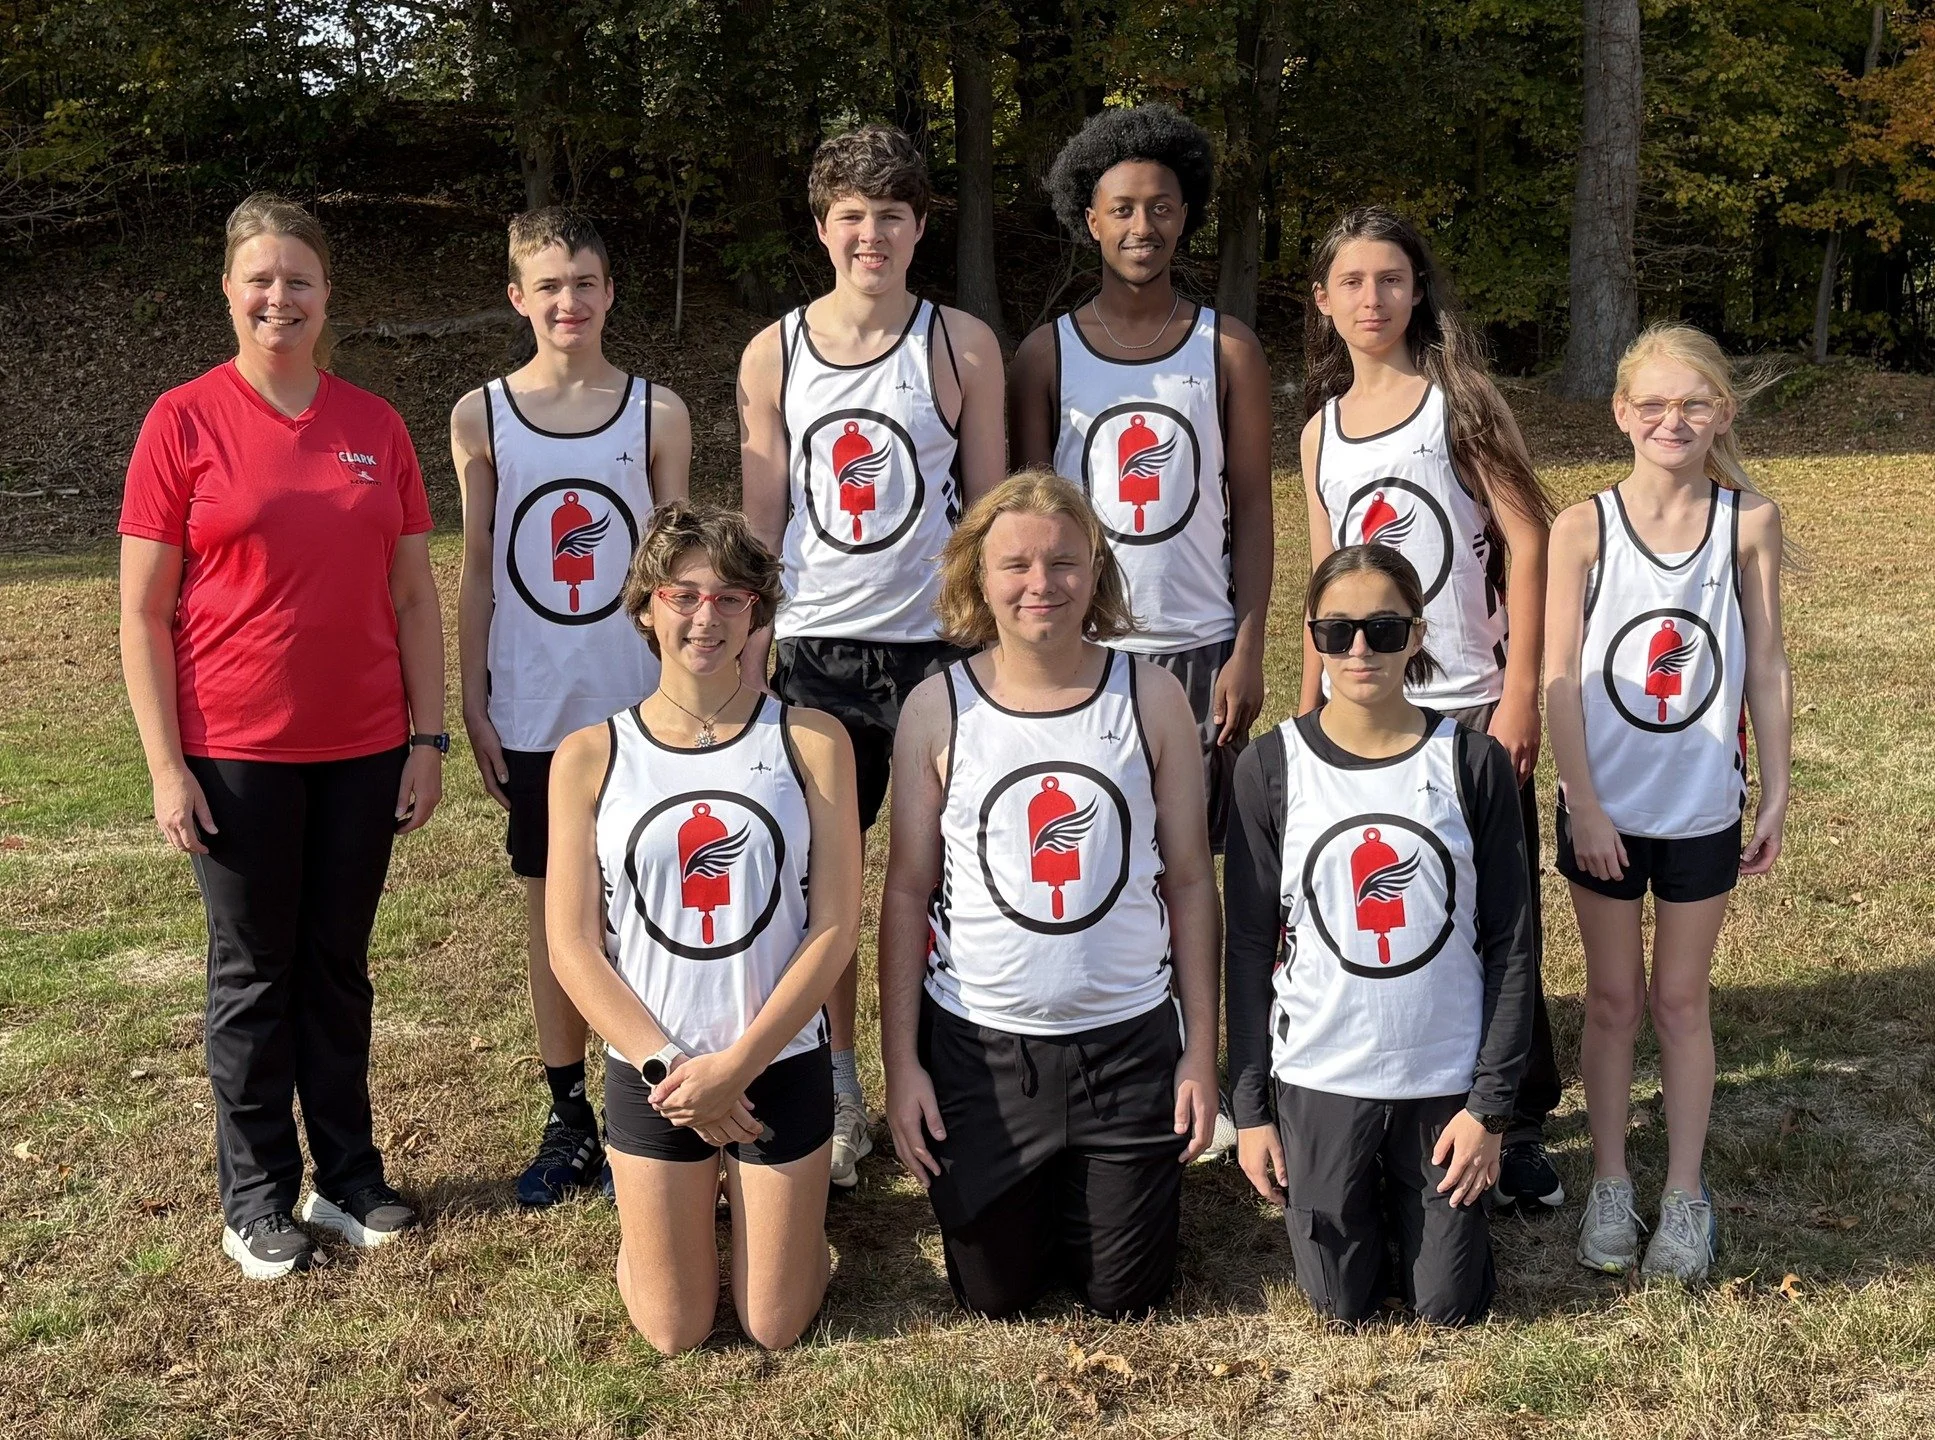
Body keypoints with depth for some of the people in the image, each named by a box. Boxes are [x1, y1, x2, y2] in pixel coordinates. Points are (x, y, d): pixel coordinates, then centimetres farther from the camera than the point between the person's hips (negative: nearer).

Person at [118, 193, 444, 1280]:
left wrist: (429, 738, 3)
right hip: (237, 753, -3)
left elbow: (414, 597, 8)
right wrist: (167, 765, -9)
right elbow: (143, 613, -5)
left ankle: (348, 1174, 26)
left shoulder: (375, 426, 4)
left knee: (340, 965, 13)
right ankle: (258, 1196, 22)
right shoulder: (184, 422, -5)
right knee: (256, 974, 8)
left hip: (363, 750, 3)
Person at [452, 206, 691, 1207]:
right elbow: (477, 572, 5)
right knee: (551, 900, 9)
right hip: (534, 712, 1)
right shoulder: (482, 417, 3)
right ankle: (569, 1117, 22)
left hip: (640, 707, -1)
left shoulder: (656, 414, 1)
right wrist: (473, 708, 2)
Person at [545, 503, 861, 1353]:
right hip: (648, 1070, 1)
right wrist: (670, 1067, -13)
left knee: (775, 1329, 10)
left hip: (783, 1064, 0)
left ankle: (786, 1204, 40)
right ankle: (695, 1193, 39)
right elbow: (572, 948, -5)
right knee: (674, 1333, 10)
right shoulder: (590, 757, -4)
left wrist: (737, 1062, -15)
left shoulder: (810, 741, -6)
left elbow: (836, 925, -8)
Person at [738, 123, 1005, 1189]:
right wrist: (749, 655, 2)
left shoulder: (961, 345, 2)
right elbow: (761, 522, 8)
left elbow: (989, 506, 4)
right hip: (813, 650, 2)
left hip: (935, 645, -1)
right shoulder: (773, 354, 6)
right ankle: (838, 1096, 24)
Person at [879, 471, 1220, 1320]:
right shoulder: (937, 709, -5)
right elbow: (908, 891, -1)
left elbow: (1190, 879, 0)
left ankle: (1082, 1192, 41)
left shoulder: (1152, 698, -4)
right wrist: (900, 1060, -3)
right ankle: (1029, 1199, 42)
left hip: (1129, 1042, 1)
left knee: (1124, 1297, 10)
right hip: (979, 1044, 0)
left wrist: (1202, 1049, -1)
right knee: (994, 1297, 10)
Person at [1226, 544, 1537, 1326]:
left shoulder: (1473, 762, -7)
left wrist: (1491, 1104, -6)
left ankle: (1412, 1195, 41)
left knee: (1450, 1305, 11)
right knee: (1342, 1302, 12)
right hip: (1319, 1077, 0)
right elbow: (1249, 947, -1)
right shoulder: (1271, 768, -7)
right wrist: (1248, 1108, -2)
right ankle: (1357, 1198, 42)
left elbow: (1511, 944, -3)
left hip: (1445, 1078, 0)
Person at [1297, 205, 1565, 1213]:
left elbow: (1529, 546, -7)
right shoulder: (1320, 431, 10)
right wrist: (1307, 715, 10)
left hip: (1469, 709, -4)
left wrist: (1519, 698, -12)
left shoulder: (1460, 401, -2)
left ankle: (1518, 1126, 18)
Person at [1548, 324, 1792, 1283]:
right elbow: (1560, 676, -9)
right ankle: (1610, 1185, 27)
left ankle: (1686, 1195, 25)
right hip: (1605, 809, 0)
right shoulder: (1584, 529, -9)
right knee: (1612, 1000, 12)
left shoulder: (1749, 521, -5)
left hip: (1703, 807, 1)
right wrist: (1584, 803, -12)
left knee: (1681, 1000, 12)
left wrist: (1775, 793, 1)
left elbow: (1766, 666, 0)